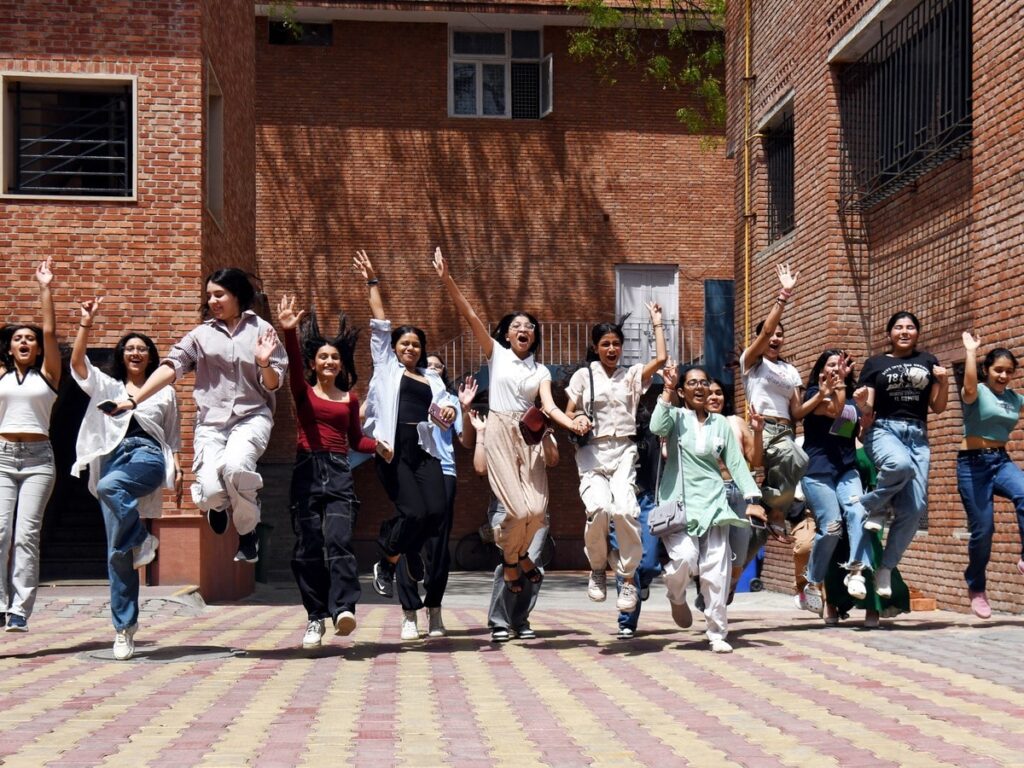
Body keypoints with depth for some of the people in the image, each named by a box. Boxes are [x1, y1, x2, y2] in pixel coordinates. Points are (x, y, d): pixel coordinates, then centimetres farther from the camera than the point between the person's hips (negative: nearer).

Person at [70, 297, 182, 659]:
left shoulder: (165, 391, 21)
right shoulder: (105, 386, 21)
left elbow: (172, 437, 21)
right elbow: (77, 362, 4)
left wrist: (177, 470, 5)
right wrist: (86, 324, -8)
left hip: (148, 457, -1)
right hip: (114, 457, 2)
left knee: (111, 486, -39)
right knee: (118, 553, -6)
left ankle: (142, 541, -20)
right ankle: (124, 628, -3)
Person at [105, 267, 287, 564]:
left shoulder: (260, 329, 7)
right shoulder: (202, 333, 11)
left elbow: (273, 385, 6)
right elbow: (170, 367, 1)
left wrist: (264, 363, -15)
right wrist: (134, 399, -10)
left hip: (251, 416, -2)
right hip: (211, 421, 2)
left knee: (234, 465, -35)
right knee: (210, 491, -20)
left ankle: (247, 529, -6)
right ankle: (219, 505, 23)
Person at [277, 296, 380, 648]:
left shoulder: (350, 399, 15)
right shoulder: (303, 392, 8)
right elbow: (293, 363, -11)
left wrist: (378, 445, -2)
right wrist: (289, 331, -28)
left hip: (339, 473, 1)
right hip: (307, 470, -1)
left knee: (338, 540, -16)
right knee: (309, 547, -1)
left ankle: (343, 609, -28)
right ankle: (315, 618, 6)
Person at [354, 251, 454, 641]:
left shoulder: (431, 378, 24)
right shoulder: (385, 366, 17)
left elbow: (443, 410, 14)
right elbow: (380, 325, 13)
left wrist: (449, 413, -10)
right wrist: (372, 282, 14)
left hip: (424, 450, 4)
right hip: (393, 449, -3)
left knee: (435, 513, -14)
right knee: (413, 513, -17)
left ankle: (397, 558, 14)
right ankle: (386, 562, 10)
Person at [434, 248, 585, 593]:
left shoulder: (540, 370, 12)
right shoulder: (496, 353, 6)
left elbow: (549, 405, -5)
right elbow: (470, 316, -5)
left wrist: (572, 423, -26)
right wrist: (447, 281, -16)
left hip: (529, 436, 3)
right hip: (500, 433, -3)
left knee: (537, 509, -7)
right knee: (519, 509, -13)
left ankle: (521, 554, 26)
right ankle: (509, 560, 17)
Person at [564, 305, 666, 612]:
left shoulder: (632, 375, 17)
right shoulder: (583, 376, 12)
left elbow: (661, 359, 3)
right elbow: (568, 414, 10)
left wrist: (656, 322, 12)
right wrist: (577, 420, -13)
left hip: (624, 451, 1)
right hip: (592, 452, -1)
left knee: (624, 509, -24)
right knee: (599, 506, -27)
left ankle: (628, 578, -9)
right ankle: (597, 569, -1)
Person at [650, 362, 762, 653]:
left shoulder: (720, 423, 13)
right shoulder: (676, 417, 4)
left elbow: (736, 462, 11)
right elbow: (657, 427, -19)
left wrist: (751, 498, 0)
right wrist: (667, 389, -15)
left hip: (713, 502, 3)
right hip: (679, 502, -3)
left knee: (716, 570, -5)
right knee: (685, 558, -22)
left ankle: (717, 634, 8)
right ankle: (677, 598, 13)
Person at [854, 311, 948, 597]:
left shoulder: (928, 361, 16)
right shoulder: (875, 363, 9)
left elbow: (937, 407, 15)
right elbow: (867, 408, 3)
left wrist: (944, 382, -3)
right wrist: (861, 402, -20)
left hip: (918, 435, 3)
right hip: (884, 429, -3)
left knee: (914, 508, -10)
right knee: (900, 464, -40)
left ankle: (885, 568, 3)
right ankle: (872, 506, -10)